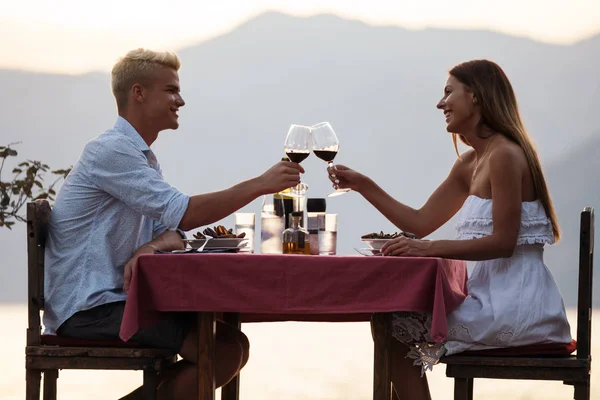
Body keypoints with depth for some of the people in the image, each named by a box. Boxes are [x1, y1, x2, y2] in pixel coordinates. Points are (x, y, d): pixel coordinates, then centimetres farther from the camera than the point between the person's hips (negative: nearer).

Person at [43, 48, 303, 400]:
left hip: (118, 297, 10)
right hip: (89, 306, -10)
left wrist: (149, 248, -15)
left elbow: (173, 235, 10)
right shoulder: (111, 150, -14)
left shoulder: (145, 158, 18)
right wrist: (260, 184, -16)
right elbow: (184, 213, -21)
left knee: (233, 345, 3)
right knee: (225, 349, -20)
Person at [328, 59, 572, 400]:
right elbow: (421, 223, 17)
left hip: (514, 305, -9)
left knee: (391, 326, -5)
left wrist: (430, 248, -23)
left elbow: (503, 241, -20)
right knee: (393, 317, 16)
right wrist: (363, 186, 14)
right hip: (494, 295, 9)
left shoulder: (504, 155, -16)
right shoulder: (471, 163, 14)